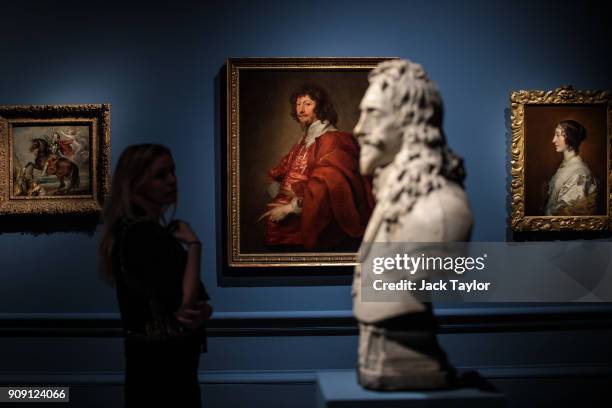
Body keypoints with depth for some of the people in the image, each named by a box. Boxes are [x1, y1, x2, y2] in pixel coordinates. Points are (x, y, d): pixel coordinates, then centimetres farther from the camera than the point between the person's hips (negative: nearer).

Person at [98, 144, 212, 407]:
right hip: (162, 365, -9)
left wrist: (202, 312, -12)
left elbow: (189, 301, 11)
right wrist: (193, 245, -14)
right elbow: (183, 305, -24)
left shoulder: (153, 231, 11)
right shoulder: (142, 234, -19)